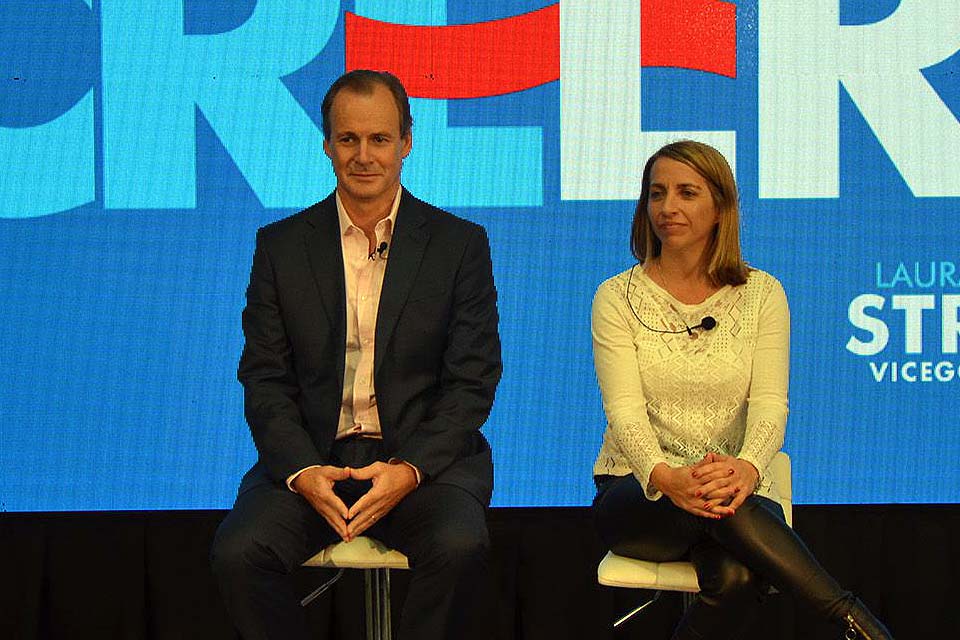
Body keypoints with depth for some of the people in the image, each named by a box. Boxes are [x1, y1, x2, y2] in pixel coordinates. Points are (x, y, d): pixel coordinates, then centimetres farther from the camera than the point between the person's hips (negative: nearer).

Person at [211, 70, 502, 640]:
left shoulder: (460, 244, 6)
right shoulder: (281, 246, 9)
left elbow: (472, 382, 1)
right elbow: (265, 379, 5)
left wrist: (409, 468, -15)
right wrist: (302, 470, -14)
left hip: (425, 456, -1)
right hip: (310, 458, 1)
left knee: (459, 546, -32)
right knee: (237, 551, -27)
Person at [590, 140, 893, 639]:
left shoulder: (761, 294, 6)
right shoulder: (618, 297, 3)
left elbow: (769, 402, -5)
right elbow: (624, 408, -9)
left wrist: (747, 467, -29)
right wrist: (666, 476, -31)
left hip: (737, 488, 1)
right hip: (639, 492, -1)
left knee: (737, 577, -36)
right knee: (724, 511, -36)